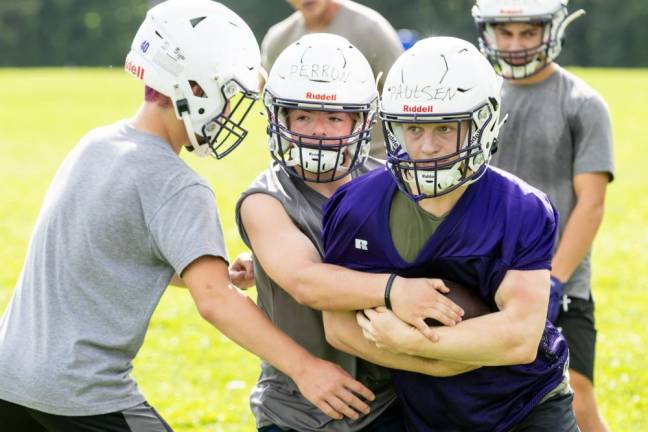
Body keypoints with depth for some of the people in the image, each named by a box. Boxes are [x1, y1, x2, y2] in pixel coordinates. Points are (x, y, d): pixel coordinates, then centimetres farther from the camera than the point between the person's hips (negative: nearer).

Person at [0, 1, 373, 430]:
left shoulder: (95, 146, 8)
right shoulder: (175, 187, -17)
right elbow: (213, 301, -26)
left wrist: (218, 272, 13)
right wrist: (303, 368, -28)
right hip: (84, 396, -8)